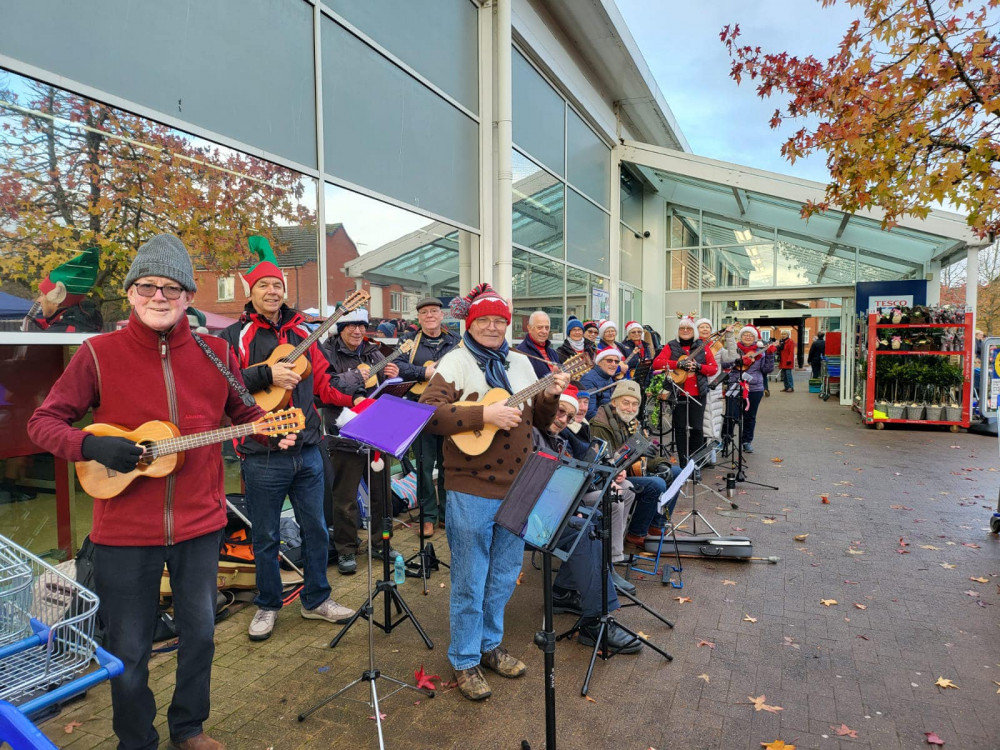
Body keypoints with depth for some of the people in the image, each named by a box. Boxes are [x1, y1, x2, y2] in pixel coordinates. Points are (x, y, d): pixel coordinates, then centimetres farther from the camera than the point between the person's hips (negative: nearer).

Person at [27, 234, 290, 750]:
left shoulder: (215, 353, -1)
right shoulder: (99, 353, -8)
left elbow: (242, 411, 11)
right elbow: (43, 421, -3)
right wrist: (91, 445, -21)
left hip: (200, 524, 3)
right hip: (125, 531, -2)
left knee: (200, 633, 17)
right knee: (128, 650, 13)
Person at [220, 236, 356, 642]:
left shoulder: (301, 332, 11)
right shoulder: (235, 336, -2)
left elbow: (323, 385, 10)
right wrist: (265, 374, -23)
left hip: (307, 451, 4)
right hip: (262, 455, -4)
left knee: (316, 529, 13)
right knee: (266, 537, 10)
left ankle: (316, 599, 31)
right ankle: (268, 605, 31)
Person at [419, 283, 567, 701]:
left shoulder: (521, 363, 12)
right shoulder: (455, 363, -6)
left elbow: (540, 421, 16)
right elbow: (429, 413, -19)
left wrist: (550, 396, -4)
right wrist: (483, 414, -25)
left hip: (517, 486, 6)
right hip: (471, 490, -6)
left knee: (503, 576, 19)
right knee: (470, 582, 7)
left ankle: (490, 646, 38)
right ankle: (464, 661, 25)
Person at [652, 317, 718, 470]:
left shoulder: (702, 347, 8)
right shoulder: (671, 346, 5)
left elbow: (714, 368, 4)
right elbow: (656, 363, -8)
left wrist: (698, 367, -15)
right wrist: (679, 364, -19)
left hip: (698, 394, 1)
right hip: (678, 394, 0)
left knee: (697, 428, -1)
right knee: (680, 428, 4)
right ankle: (683, 463, 13)